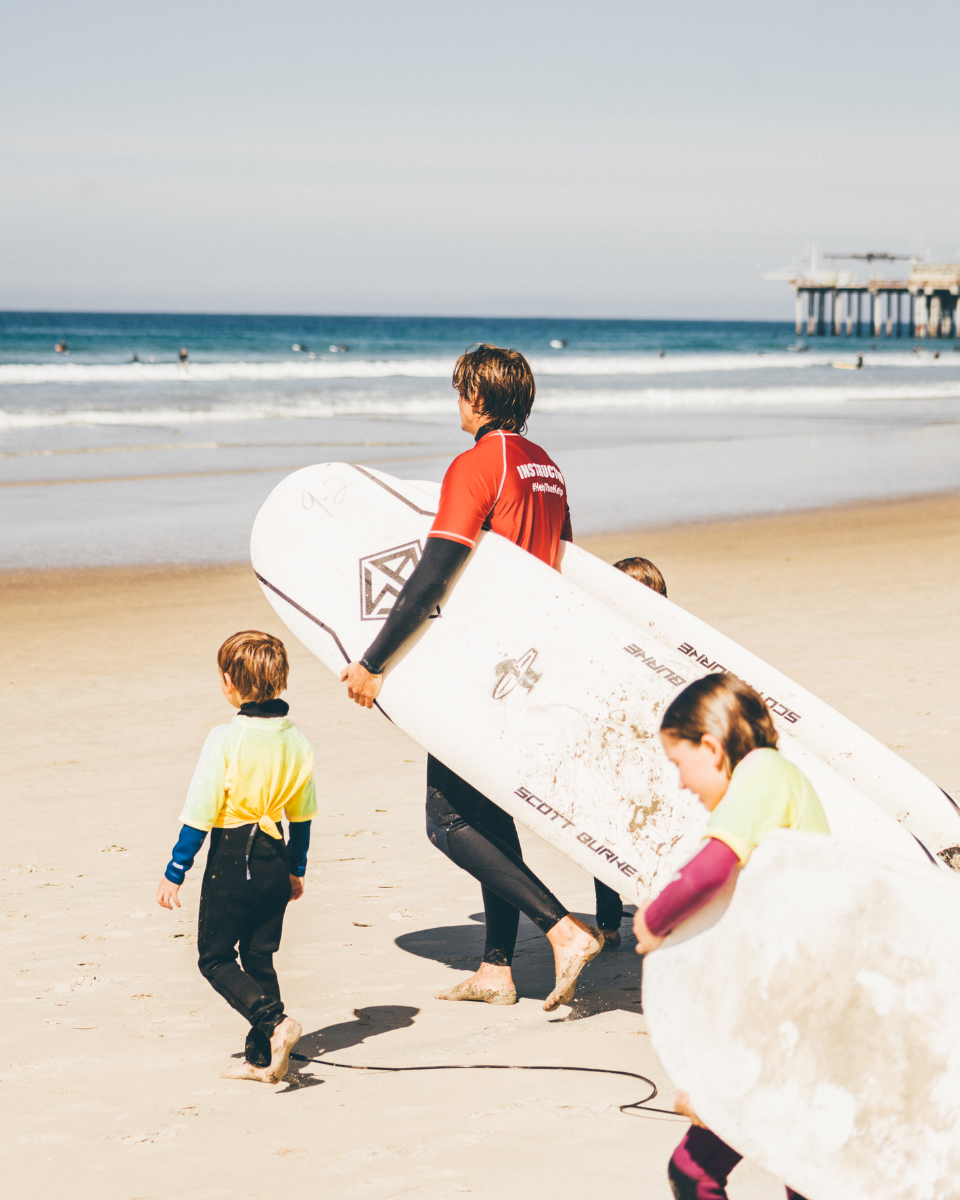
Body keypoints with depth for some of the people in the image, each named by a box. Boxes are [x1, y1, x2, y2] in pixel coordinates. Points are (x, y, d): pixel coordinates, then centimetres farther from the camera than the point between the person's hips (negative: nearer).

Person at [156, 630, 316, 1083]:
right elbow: (302, 815, 11)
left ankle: (273, 1021, -14)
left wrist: (174, 873, -6)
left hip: (232, 859, -6)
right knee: (260, 957, 14)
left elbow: (200, 814, -14)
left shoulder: (226, 739, -16)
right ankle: (262, 1058, 14)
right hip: (275, 860, 6)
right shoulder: (296, 740, 2)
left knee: (215, 958, 6)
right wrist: (297, 869, 23)